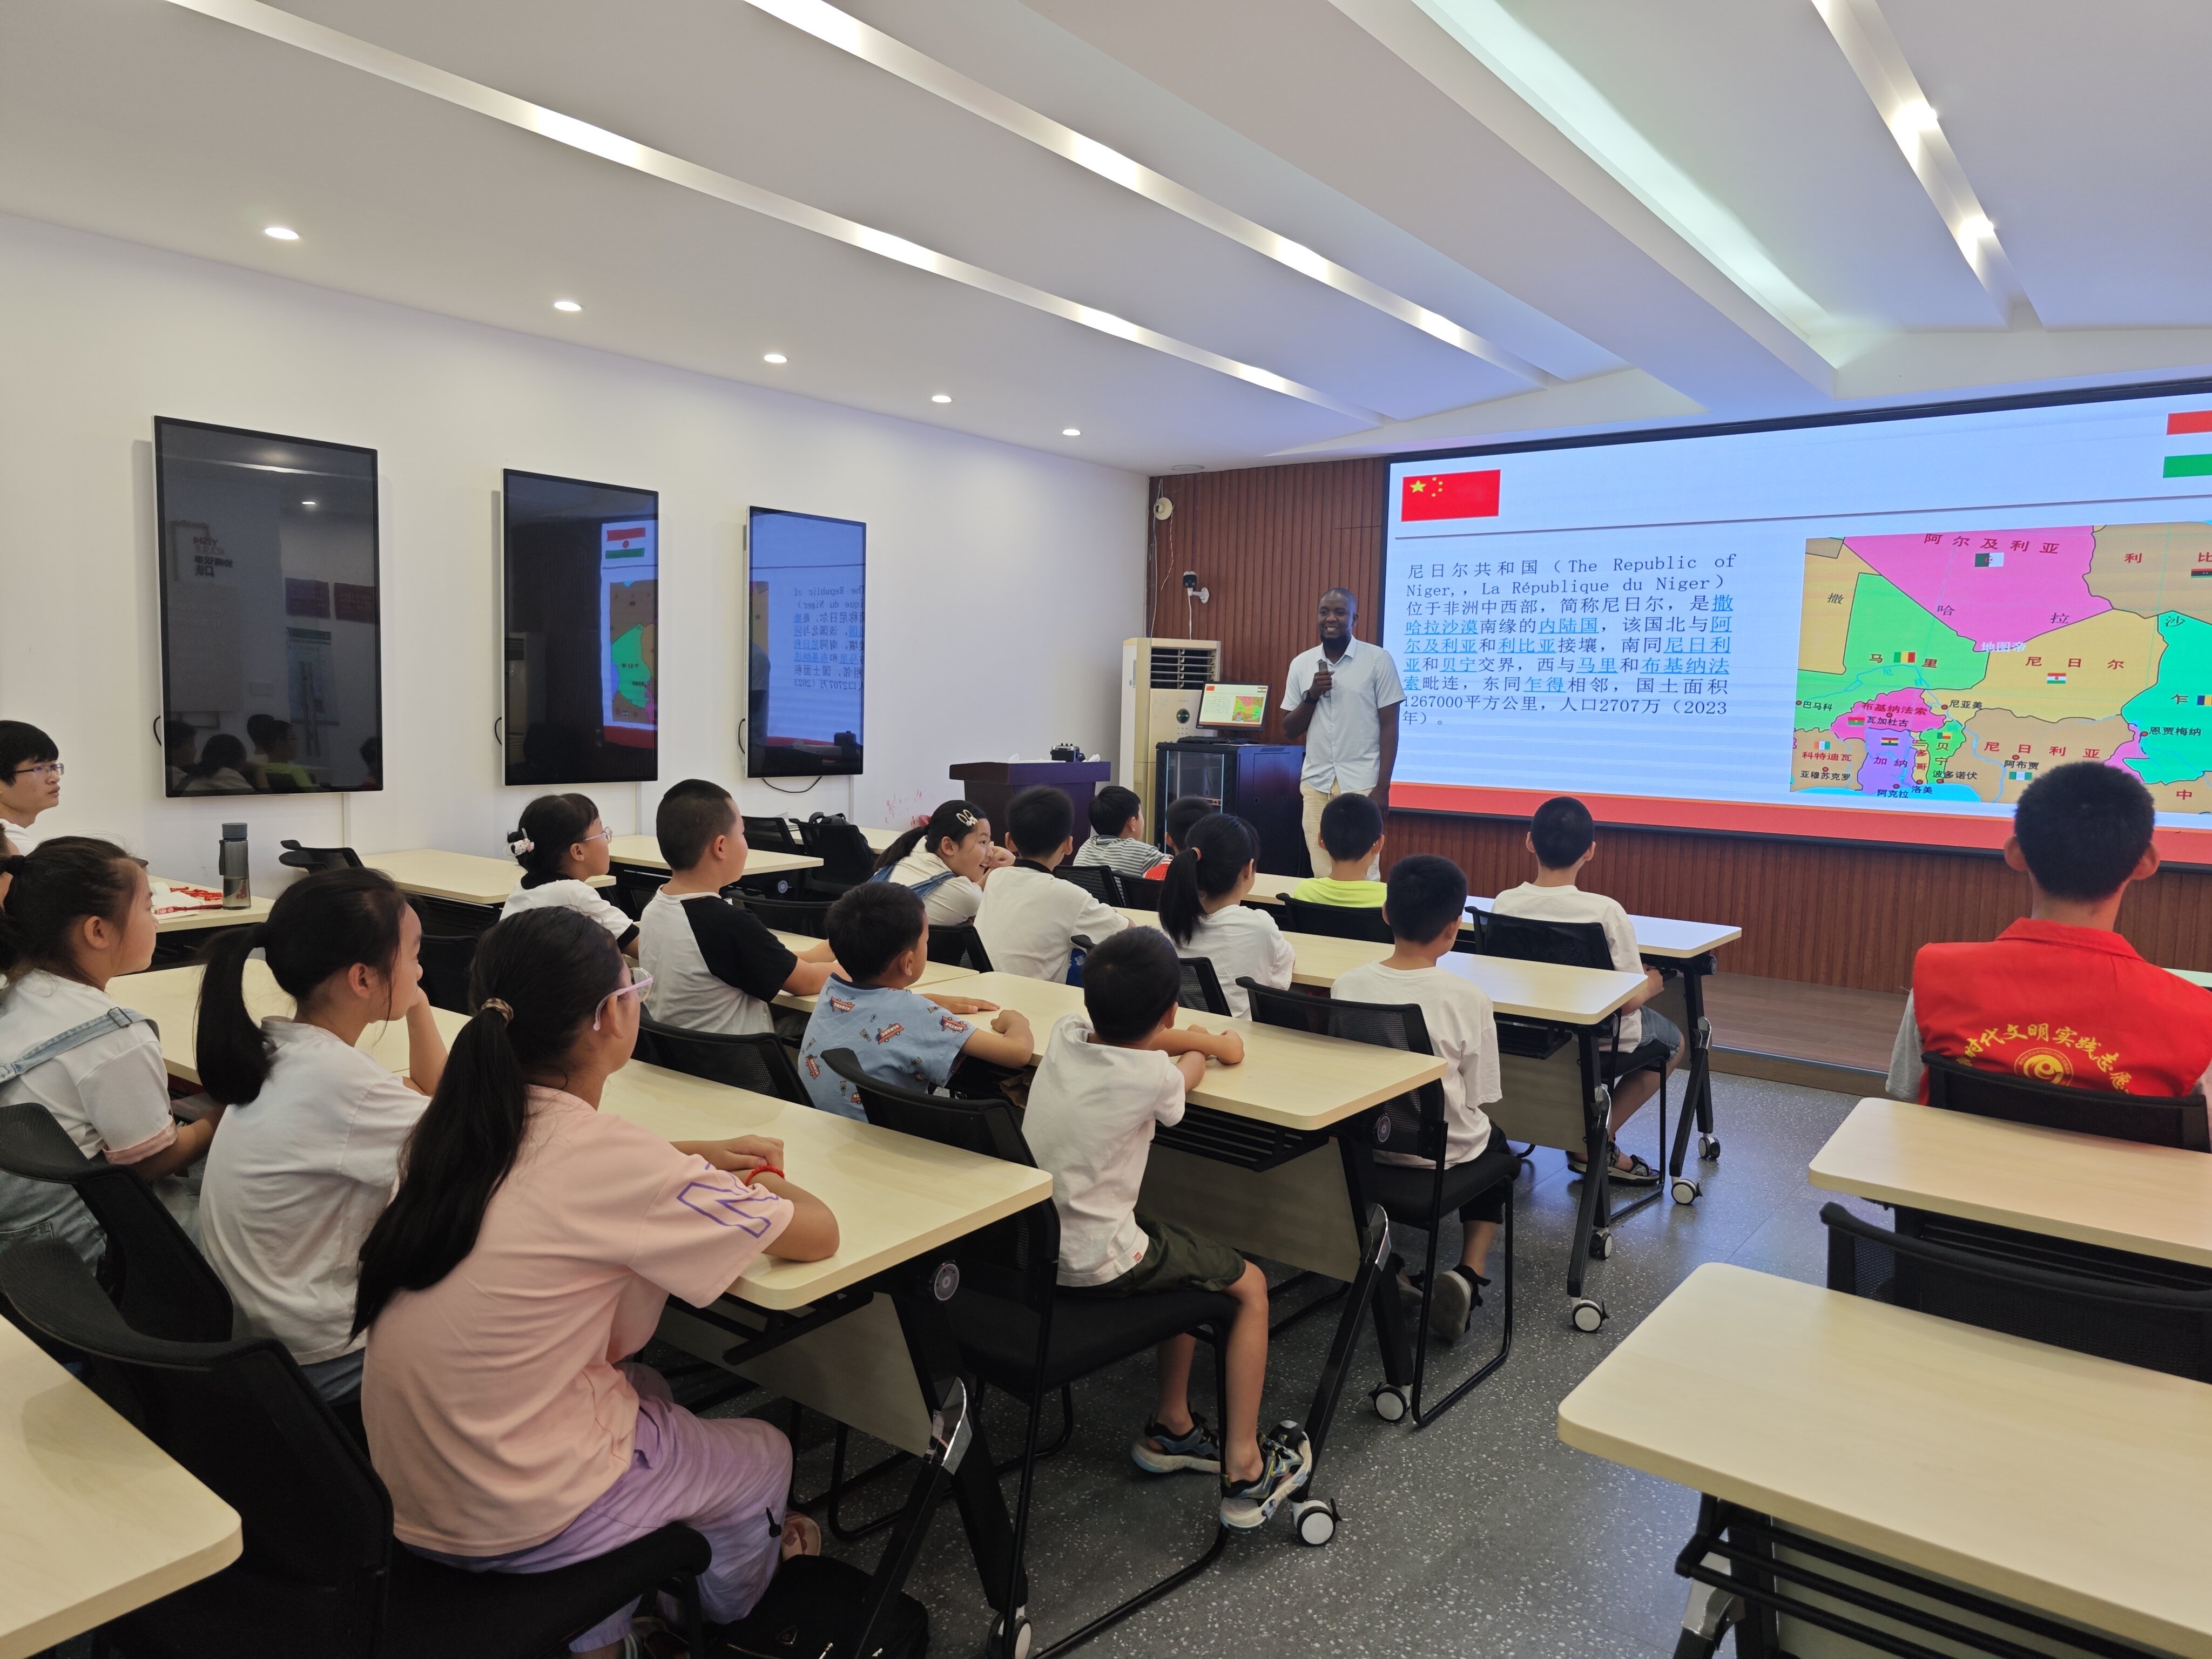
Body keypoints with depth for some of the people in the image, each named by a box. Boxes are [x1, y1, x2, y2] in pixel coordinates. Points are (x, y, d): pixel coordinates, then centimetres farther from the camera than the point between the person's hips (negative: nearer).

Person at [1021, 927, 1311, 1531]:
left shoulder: (1066, 1033, -5)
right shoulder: (1152, 1077, -20)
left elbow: (1130, 1035, 16)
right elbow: (1186, 1069, 4)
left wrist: (1214, 1041, 18)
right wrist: (1201, 1051, 25)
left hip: (1034, 1246, 7)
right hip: (1097, 1267, -7)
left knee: (1188, 1256, 28)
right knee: (1250, 1284, 12)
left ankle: (1171, 1427, 36)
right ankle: (1244, 1470, 15)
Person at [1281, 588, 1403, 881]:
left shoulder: (1378, 660, -1)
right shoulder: (1301, 664, 9)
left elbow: (1389, 727, -2)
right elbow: (1289, 731, 11)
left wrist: (1382, 788, -9)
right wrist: (1312, 695, -7)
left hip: (1362, 784, -3)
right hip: (1316, 784, 3)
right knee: (1322, 875, 3)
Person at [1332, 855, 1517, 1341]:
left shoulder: (1347, 985, -13)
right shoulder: (1468, 999, -20)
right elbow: (1479, 1100, -10)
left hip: (1365, 1148, 3)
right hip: (1442, 1154, -2)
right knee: (1497, 1151, 30)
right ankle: (1469, 1273, 8)